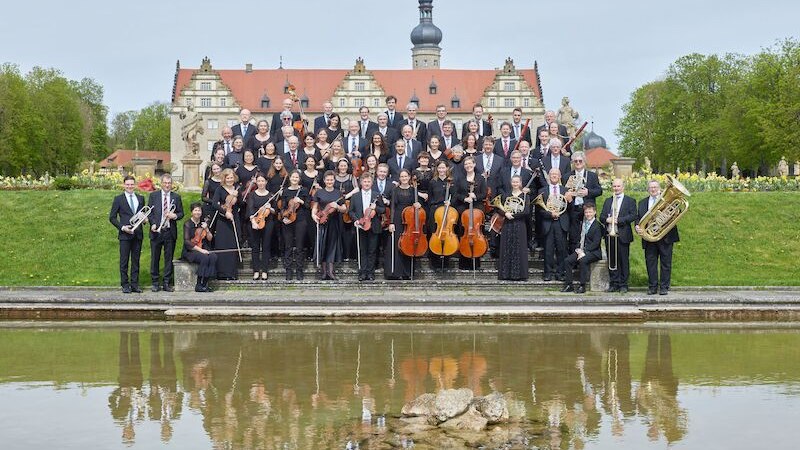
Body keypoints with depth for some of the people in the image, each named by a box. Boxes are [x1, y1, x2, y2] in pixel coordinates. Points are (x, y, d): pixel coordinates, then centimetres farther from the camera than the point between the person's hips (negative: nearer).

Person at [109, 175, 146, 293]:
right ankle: (125, 285, 5)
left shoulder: (141, 198, 13)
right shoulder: (118, 199, 2)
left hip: (137, 234, 3)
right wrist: (122, 227, -12)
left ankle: (135, 285, 11)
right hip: (125, 234, -3)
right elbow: (112, 217, 1)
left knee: (136, 260, 7)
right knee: (124, 261, 0)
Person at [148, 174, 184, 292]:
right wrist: (153, 224, -11)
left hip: (170, 232, 1)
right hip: (156, 231, -1)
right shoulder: (153, 195, 6)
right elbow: (149, 212, 4)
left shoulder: (176, 197, 9)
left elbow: (181, 213, 10)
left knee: (169, 258, 4)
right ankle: (155, 283, 10)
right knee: (155, 258, 3)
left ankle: (167, 283, 10)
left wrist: (175, 216, -11)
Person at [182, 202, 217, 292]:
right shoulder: (187, 224, -3)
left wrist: (206, 229, -10)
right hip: (190, 251, -5)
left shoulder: (203, 223, 12)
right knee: (204, 258, -33)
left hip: (203, 249, 5)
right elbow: (187, 242, -11)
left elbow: (210, 239, 9)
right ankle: (198, 285, -24)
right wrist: (200, 250, -19)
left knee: (213, 257, -27)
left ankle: (204, 284, -22)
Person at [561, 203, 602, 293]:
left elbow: (596, 243, -13)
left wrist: (584, 251, -19)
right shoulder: (581, 224, 16)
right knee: (567, 261, -14)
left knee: (582, 260, -35)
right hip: (581, 250, 7)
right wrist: (578, 249, -3)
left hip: (593, 252, -7)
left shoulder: (597, 226, -7)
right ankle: (568, 285, -10)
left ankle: (582, 286, -28)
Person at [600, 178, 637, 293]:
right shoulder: (608, 201, 18)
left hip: (622, 236, -4)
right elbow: (601, 216, 11)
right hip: (609, 235, 4)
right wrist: (607, 219, -11)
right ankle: (613, 284, 12)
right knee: (611, 261, 6)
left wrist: (618, 220, -18)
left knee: (623, 261, -1)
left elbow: (633, 216, -9)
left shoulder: (630, 201, 4)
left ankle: (623, 285, 4)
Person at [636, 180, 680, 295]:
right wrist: (637, 227, -11)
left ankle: (664, 287, 5)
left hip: (665, 237, -2)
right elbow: (638, 218, 9)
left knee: (665, 262, 0)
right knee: (650, 262, 3)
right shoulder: (642, 203, 16)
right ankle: (652, 286, 10)